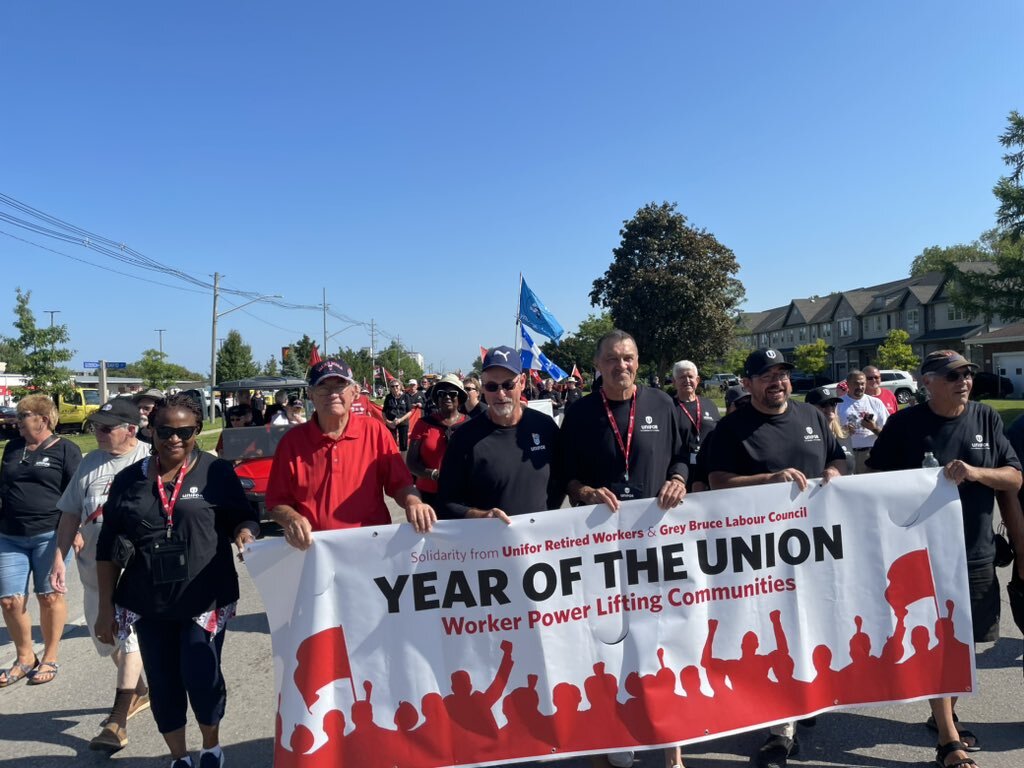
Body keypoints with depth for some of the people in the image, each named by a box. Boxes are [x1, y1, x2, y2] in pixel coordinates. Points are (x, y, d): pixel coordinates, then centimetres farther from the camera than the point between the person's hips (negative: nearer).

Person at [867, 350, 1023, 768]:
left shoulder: (987, 419, 2)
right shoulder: (904, 424, -8)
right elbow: (875, 479, -1)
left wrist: (975, 472, -17)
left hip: (976, 553, 4)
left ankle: (944, 713, 36)